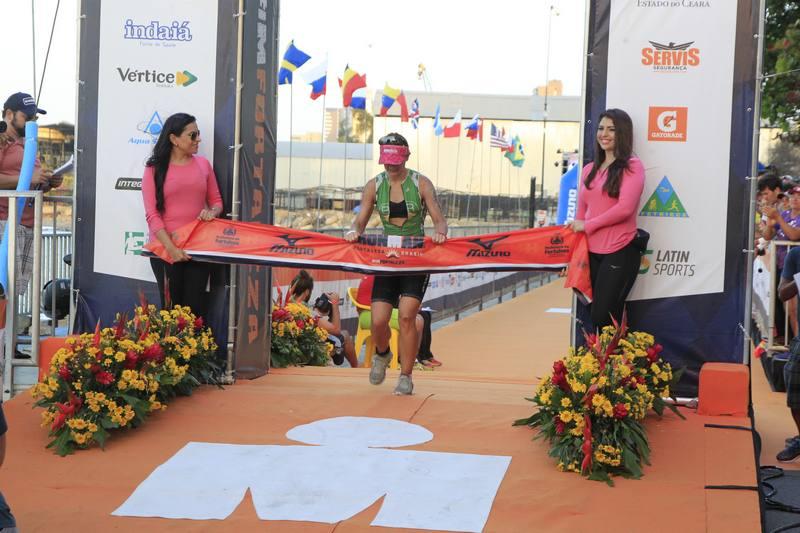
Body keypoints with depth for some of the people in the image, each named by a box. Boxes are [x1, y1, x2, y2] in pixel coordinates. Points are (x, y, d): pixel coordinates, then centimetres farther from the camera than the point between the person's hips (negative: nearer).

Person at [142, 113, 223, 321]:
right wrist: (170, 247, -18)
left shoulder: (202, 164, 9)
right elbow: (152, 214, -7)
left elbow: (216, 201, 15)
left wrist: (212, 212, -10)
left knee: (195, 309, 0)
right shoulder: (155, 169, -1)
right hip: (166, 248, -2)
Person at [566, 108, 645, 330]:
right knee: (594, 317, 8)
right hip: (592, 252, 6)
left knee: (603, 318, -7)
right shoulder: (589, 170, 14)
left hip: (620, 252, -6)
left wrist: (587, 225, -8)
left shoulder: (632, 166, -4)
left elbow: (625, 208, -15)